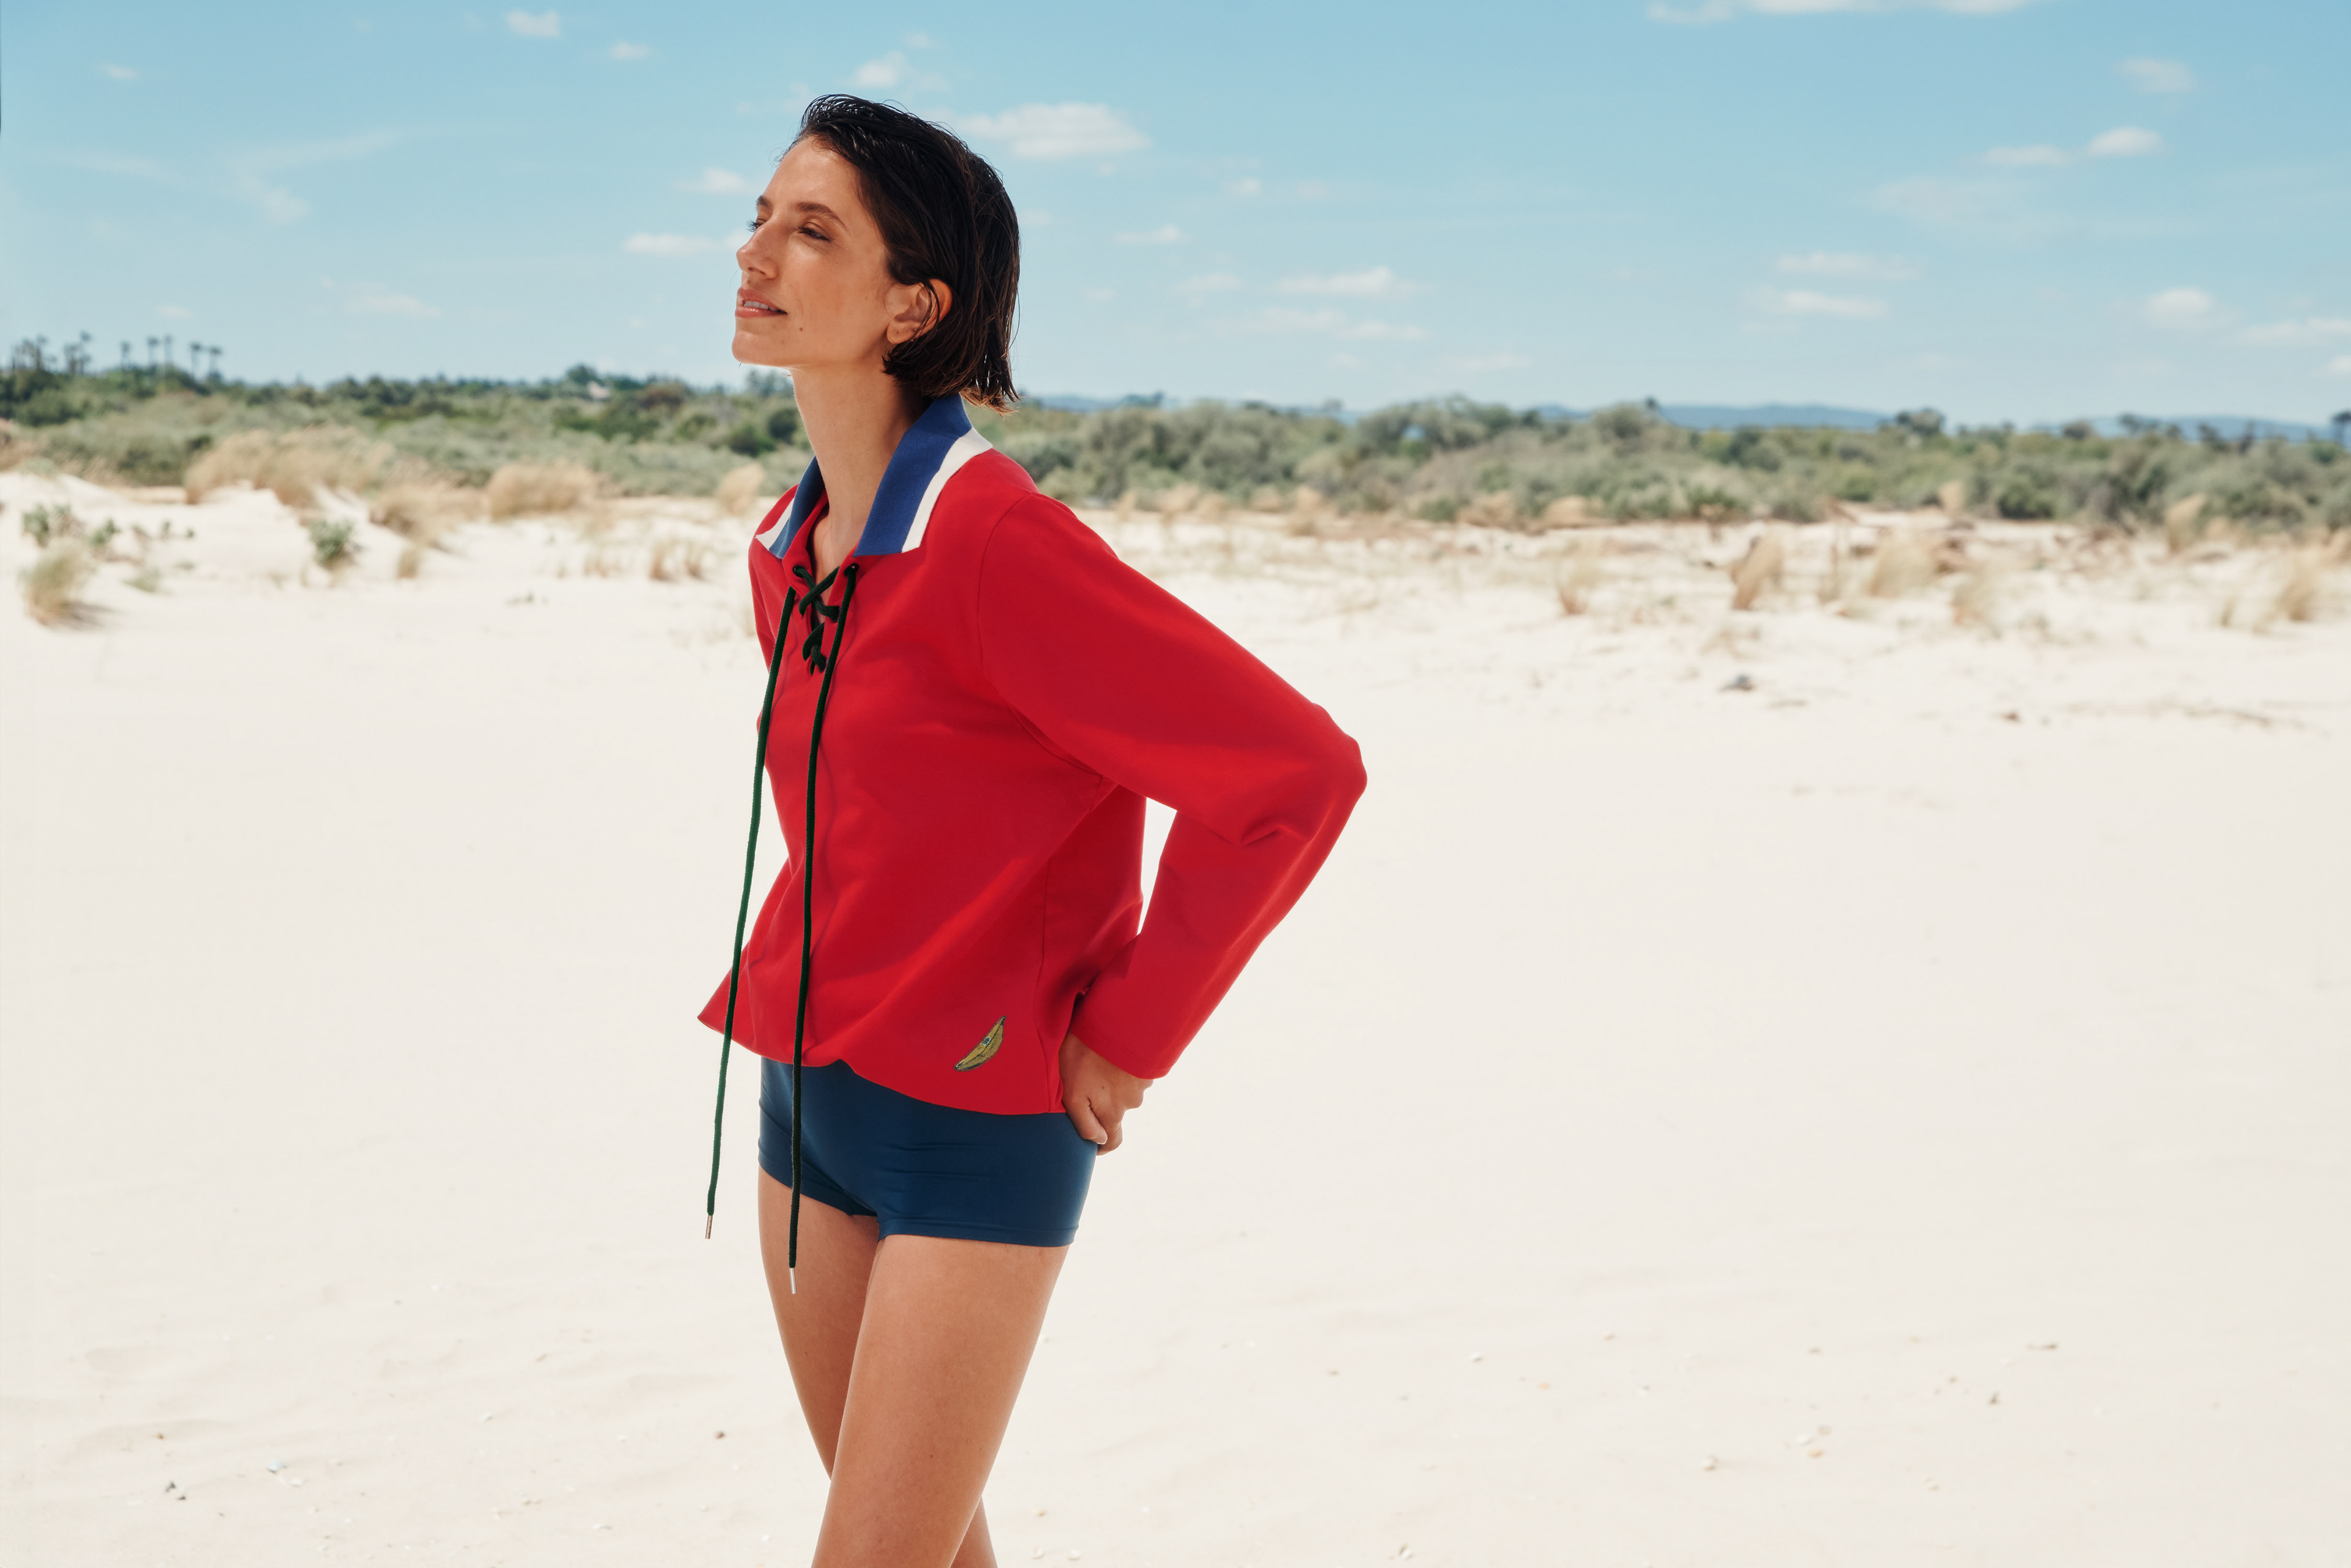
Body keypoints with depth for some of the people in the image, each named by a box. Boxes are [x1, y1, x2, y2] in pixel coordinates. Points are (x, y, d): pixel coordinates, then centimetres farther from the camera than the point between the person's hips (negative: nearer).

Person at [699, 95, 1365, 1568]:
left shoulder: (997, 539, -21)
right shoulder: (791, 550, 5)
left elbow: (1298, 771, -23)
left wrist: (1127, 1036, -16)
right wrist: (792, 976, 14)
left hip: (979, 1127, -8)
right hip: (809, 1097, 8)